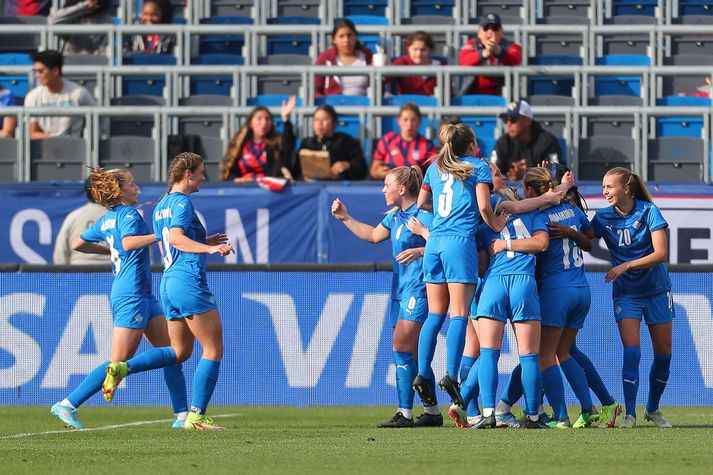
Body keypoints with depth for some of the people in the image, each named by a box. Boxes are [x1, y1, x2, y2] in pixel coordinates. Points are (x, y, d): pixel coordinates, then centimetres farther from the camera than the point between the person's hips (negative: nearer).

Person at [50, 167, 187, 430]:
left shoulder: (106, 219, 14)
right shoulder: (129, 214, -12)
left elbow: (77, 244, 20)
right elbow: (128, 242, -32)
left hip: (143, 296, 10)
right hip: (132, 296, -10)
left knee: (172, 351, 8)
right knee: (119, 363, -9)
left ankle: (181, 415, 7)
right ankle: (67, 405, -7)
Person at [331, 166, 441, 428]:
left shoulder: (422, 216, -13)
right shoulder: (395, 216, 15)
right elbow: (373, 235, 32)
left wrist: (419, 251, -33)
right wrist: (345, 218, 30)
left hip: (418, 290, -10)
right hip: (400, 289, 10)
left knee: (402, 346, -15)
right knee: (412, 353, 9)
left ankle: (405, 413, -13)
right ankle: (432, 412, 16)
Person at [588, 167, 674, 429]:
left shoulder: (648, 211, -14)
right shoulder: (603, 217, -5)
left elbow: (661, 253, -21)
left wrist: (625, 266, -28)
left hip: (656, 290, 0)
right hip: (626, 293, 0)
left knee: (663, 353, 4)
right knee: (632, 349, -17)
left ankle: (653, 409, 24)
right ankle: (630, 414, -16)